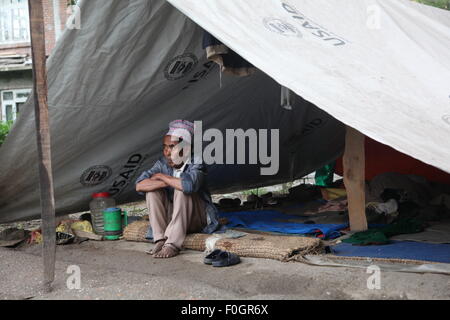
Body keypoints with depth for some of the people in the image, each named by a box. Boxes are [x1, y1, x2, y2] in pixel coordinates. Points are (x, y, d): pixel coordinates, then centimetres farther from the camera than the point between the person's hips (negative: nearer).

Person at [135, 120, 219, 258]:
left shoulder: (196, 164, -18)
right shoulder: (163, 163, -2)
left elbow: (189, 184, -42)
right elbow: (139, 186, -14)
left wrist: (162, 177, -25)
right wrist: (166, 183, -27)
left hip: (198, 220, -5)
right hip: (173, 218, 5)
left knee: (182, 190, -31)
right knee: (152, 189, -14)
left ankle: (172, 244, -32)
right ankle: (160, 240, -19)